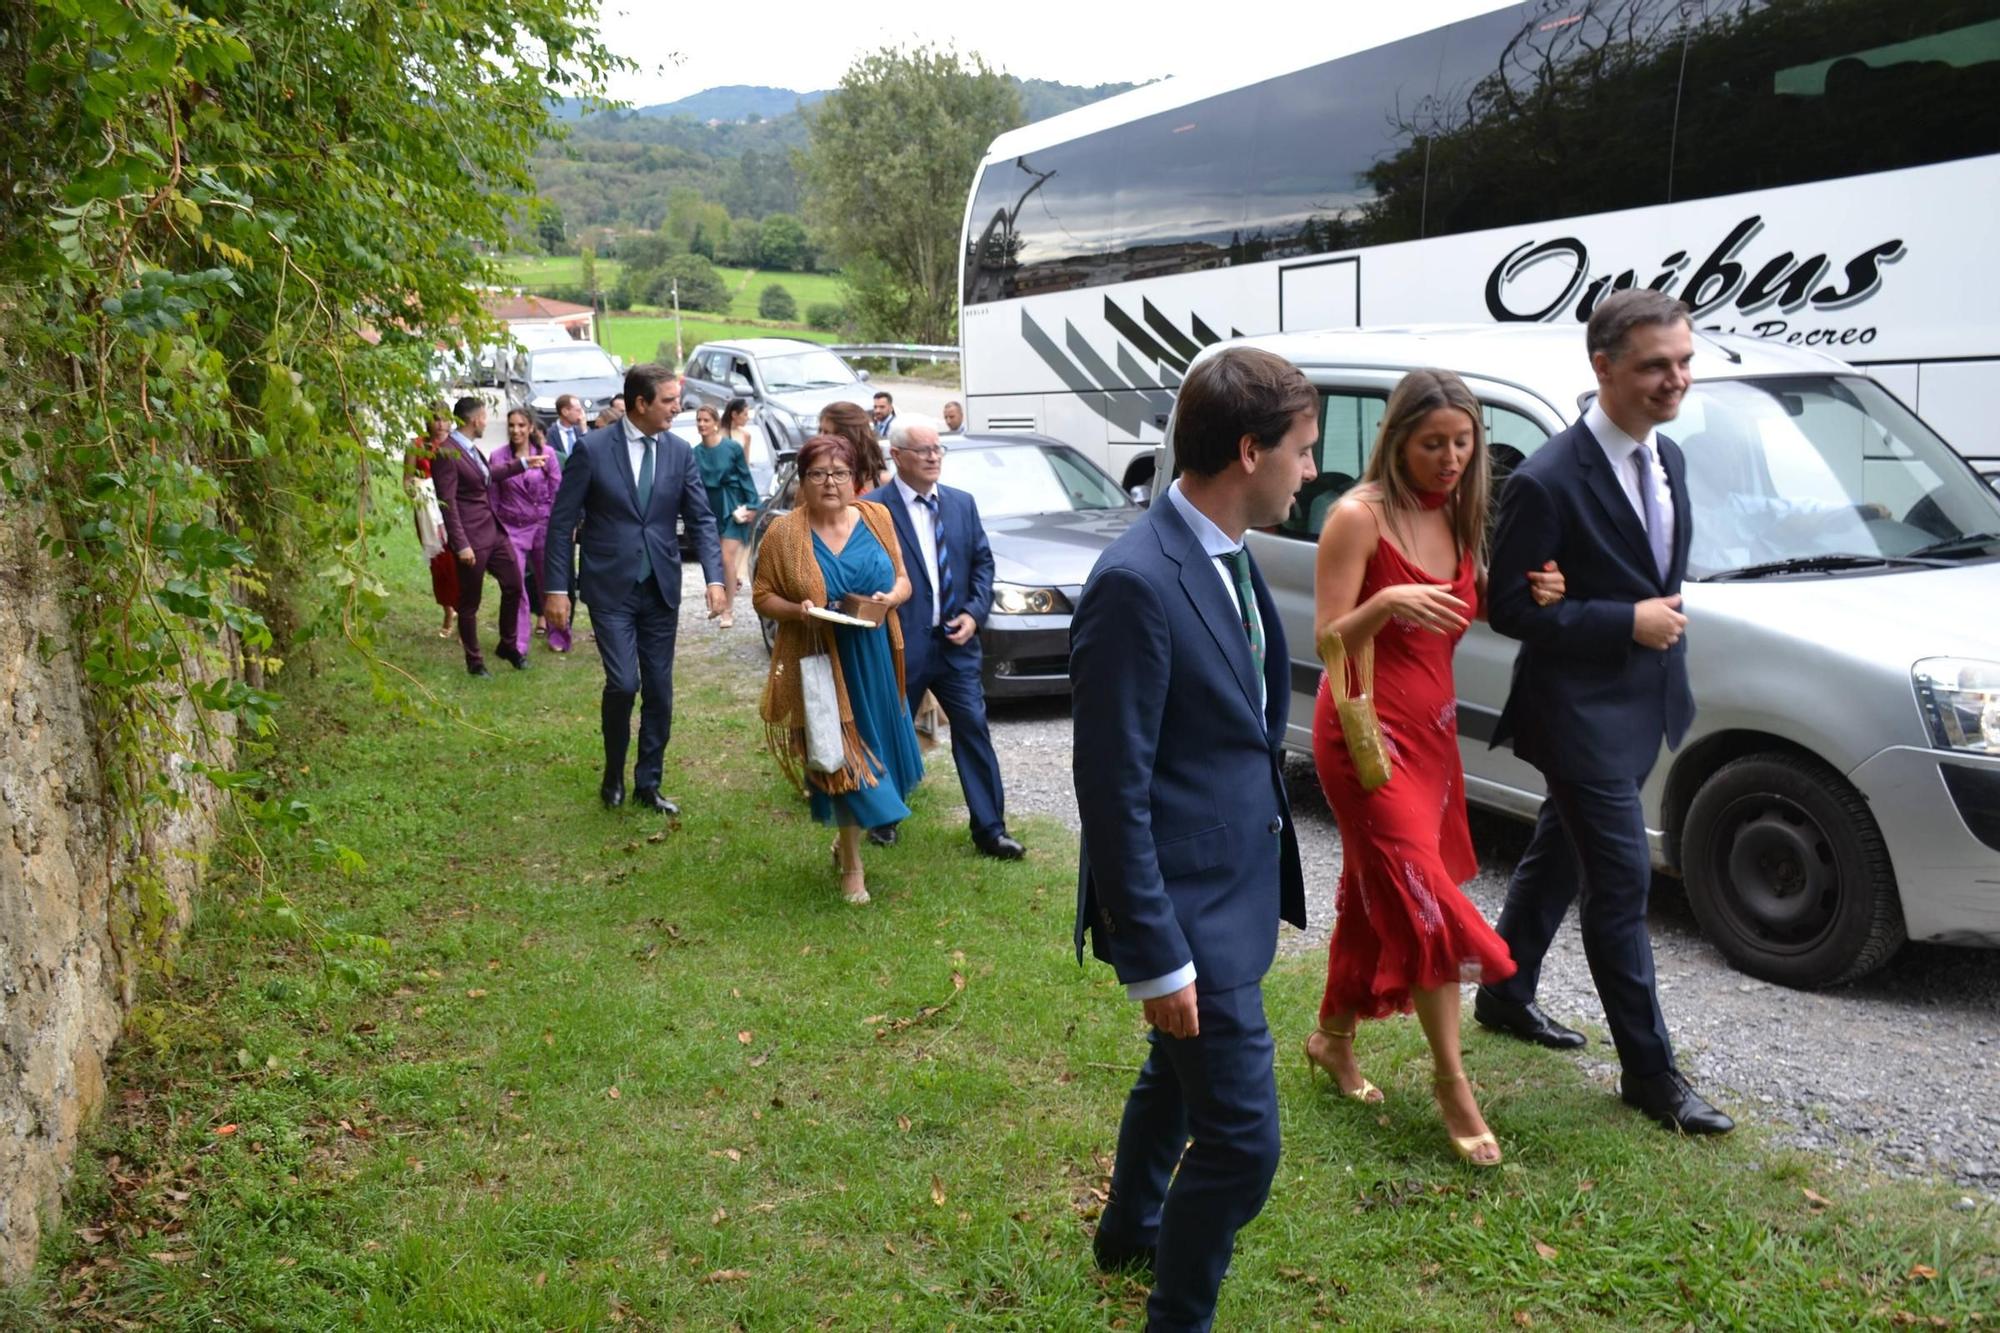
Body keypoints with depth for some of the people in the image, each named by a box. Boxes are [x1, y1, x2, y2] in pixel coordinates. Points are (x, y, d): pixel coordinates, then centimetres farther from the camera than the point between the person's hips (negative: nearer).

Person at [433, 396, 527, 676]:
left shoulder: (472, 449, 11)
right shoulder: (446, 453, -17)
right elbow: (447, 502, -20)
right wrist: (461, 545, -23)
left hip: (495, 530, 9)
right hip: (472, 537, -9)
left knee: (513, 586, 12)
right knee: (469, 601, 5)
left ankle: (507, 645, 29)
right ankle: (474, 660, 18)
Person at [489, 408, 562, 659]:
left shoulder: (546, 453, -2)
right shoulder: (498, 456, -2)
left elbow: (557, 492, 2)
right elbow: (493, 497, 3)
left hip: (543, 526, 0)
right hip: (511, 529, 0)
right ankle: (517, 645, 8)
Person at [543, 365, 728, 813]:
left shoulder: (680, 452, 2)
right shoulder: (592, 448, -8)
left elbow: (701, 519, 3)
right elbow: (562, 521, -5)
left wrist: (714, 577, -12)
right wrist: (557, 588, -8)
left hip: (661, 589, 4)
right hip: (611, 589, -4)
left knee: (659, 691, 7)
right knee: (623, 683, -12)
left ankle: (648, 785, 22)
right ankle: (613, 776, 13)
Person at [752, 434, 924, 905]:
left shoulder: (876, 517, 3)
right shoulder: (783, 532, -6)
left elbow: (902, 579, 7)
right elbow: (762, 596, -2)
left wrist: (891, 598, -15)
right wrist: (798, 609, -21)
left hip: (875, 662, 4)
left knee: (875, 753, 12)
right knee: (842, 761, -1)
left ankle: (847, 839, 37)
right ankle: (852, 865, 15)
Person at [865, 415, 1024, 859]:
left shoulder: (962, 504, 8)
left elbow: (983, 561, 12)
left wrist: (974, 613, -2)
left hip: (955, 642, 4)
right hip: (900, 646, -4)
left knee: (974, 731, 2)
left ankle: (989, 829, 9)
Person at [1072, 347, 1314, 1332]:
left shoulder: (1226, 556, 4)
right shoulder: (1136, 582, -25)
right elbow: (1112, 791, -23)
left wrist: (1270, 876, 17)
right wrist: (1155, 957, -19)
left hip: (1237, 880, 10)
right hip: (1190, 908, -10)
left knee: (1179, 1075, 28)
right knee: (1241, 1139, -2)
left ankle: (1129, 1232, 52)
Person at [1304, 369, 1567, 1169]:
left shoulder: (1459, 519, 9)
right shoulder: (1360, 518, -13)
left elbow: (1468, 619, 15)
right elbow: (1328, 640, -15)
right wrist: (1385, 604, -33)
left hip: (1432, 727, 7)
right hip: (1369, 732, -7)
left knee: (1377, 897, 13)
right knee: (1425, 900, -10)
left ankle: (1333, 1040, 30)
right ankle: (1451, 1085, -2)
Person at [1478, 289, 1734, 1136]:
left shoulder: (1667, 459, 5)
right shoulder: (1548, 482, -21)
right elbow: (1511, 610, -18)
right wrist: (1628, 622, -21)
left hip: (1639, 706, 8)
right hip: (1579, 712, -8)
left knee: (1558, 857, 21)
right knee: (1620, 884, -3)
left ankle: (1505, 997, 38)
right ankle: (1650, 1074, 9)